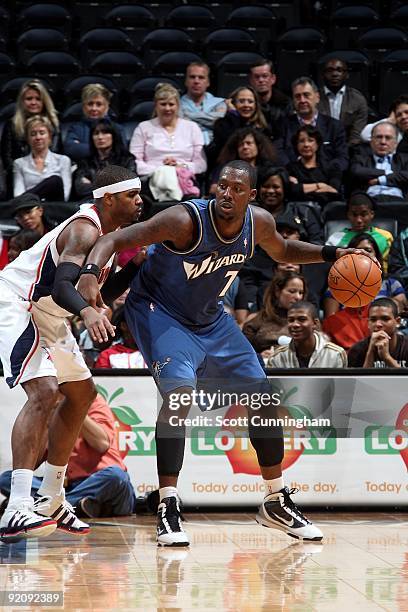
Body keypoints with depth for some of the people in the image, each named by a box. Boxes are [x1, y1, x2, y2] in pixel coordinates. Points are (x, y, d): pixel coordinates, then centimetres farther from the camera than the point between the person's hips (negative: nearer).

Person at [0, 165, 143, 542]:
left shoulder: (111, 232, 7)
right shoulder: (85, 230, -23)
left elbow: (105, 291, 15)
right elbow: (62, 284, -38)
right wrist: (87, 312, -56)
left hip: (48, 316, 11)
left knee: (82, 394, 19)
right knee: (44, 391, -28)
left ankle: (50, 500, 28)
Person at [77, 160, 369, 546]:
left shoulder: (259, 223, -10)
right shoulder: (186, 221, -29)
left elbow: (283, 251, 14)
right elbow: (114, 240, -31)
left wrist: (331, 254, -2)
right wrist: (90, 273, -50)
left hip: (209, 318, 7)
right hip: (159, 310, -7)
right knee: (180, 390, -30)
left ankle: (277, 503, 21)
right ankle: (167, 508, -23)